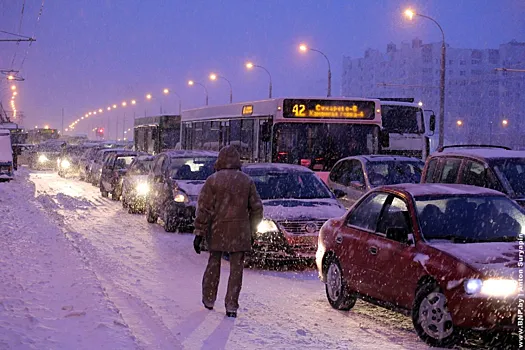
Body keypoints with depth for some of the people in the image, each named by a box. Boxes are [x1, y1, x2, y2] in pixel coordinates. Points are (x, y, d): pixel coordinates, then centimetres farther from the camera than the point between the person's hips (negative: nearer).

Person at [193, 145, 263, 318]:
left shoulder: (213, 180, -5)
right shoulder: (247, 181, 2)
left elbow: (203, 208, -8)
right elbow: (256, 208, 6)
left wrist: (199, 232, -5)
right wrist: (251, 231, 16)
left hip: (217, 231, -1)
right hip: (240, 232, 1)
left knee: (214, 263, 16)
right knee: (236, 268, 5)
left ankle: (208, 299, 25)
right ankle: (231, 306, 3)